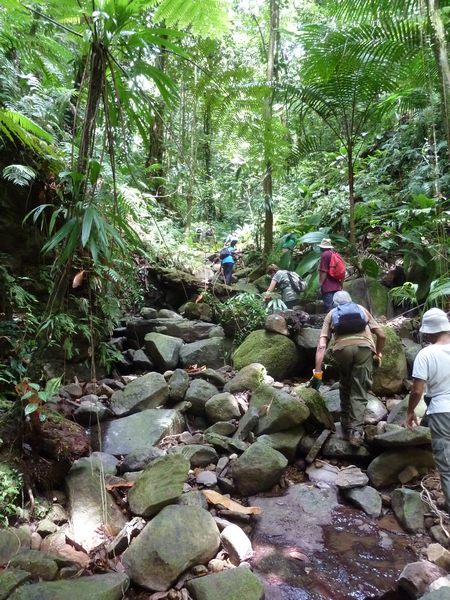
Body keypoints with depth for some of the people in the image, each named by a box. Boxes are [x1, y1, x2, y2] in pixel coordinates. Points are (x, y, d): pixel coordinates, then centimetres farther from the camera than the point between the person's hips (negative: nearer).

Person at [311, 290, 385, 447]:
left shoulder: (331, 314, 25)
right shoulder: (361, 309, 30)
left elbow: (321, 345, 12)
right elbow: (382, 335, 22)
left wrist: (317, 372, 9)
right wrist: (378, 354, 39)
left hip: (342, 348, 0)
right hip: (364, 347, 0)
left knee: (345, 386, 23)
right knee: (359, 392, 6)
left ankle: (346, 425, 29)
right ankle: (356, 431, -4)